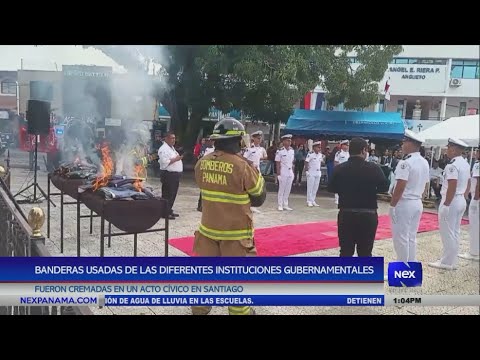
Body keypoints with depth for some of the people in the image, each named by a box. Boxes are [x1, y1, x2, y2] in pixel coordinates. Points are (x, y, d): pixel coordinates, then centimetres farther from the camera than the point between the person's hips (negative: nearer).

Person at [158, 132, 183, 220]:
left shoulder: (172, 148, 19)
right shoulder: (163, 149, -14)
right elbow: (164, 162, -23)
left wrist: (179, 158, 9)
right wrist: (175, 159, -20)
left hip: (175, 174, 10)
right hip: (168, 174, -10)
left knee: (173, 194, 15)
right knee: (167, 194, -6)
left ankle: (169, 210, 24)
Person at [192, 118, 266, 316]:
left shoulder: (202, 163, -4)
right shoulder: (242, 166, -20)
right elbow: (259, 196, -7)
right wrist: (256, 174, 8)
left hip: (208, 227, 5)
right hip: (235, 230, -5)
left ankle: (200, 308, 31)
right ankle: (240, 311, 22)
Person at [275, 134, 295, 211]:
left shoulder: (292, 151, 7)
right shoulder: (280, 151, -10)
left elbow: (292, 162, 12)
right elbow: (278, 163, -9)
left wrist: (293, 172, 10)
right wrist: (278, 173, -11)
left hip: (290, 172, 5)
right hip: (283, 172, -5)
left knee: (288, 189, 9)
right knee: (281, 189, 3)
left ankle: (285, 205, 19)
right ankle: (280, 205, 12)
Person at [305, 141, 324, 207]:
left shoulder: (320, 155, 8)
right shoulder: (310, 154, -12)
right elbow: (306, 162, -12)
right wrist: (306, 171, -14)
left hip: (318, 173, 6)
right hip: (311, 173, -6)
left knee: (316, 187, 9)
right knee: (310, 187, -2)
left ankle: (313, 201, 17)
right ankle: (309, 201, 5)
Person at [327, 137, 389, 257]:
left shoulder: (339, 168, -4)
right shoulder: (373, 168, -8)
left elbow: (331, 188, 4)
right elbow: (384, 186, -3)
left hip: (346, 214, 1)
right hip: (368, 215, -1)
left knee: (346, 250, 10)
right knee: (365, 251, 9)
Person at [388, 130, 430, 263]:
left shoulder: (405, 163, -18)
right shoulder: (425, 163, 9)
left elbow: (400, 187, -21)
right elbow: (426, 186, 15)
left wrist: (392, 205, -15)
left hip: (404, 204, -8)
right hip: (417, 204, 8)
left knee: (401, 238, 1)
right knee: (411, 237, 15)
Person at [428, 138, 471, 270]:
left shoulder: (452, 165, -20)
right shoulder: (466, 164, 11)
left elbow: (452, 187, -24)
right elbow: (467, 185, 16)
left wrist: (446, 204, -20)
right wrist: (462, 197, 20)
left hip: (451, 201, -10)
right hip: (461, 201, 10)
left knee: (447, 233, -1)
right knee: (455, 233, 15)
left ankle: (447, 263, 6)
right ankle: (452, 261, 22)